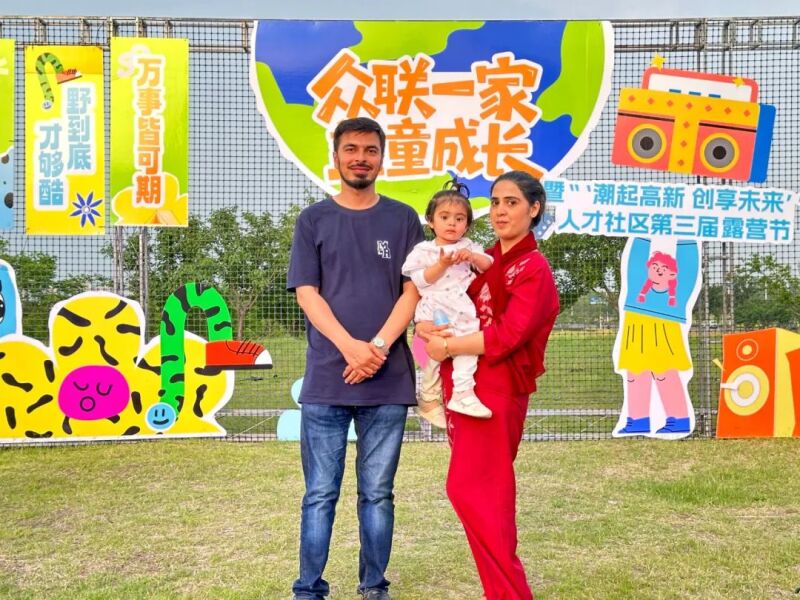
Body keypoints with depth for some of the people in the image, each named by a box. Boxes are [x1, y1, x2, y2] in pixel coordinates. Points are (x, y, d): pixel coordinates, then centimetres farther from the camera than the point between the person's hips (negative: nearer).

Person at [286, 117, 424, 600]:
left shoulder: (402, 219, 9)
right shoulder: (314, 220, 8)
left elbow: (413, 291, 2)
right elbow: (307, 293, 0)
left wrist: (378, 347, -12)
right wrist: (351, 348, -14)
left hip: (389, 379, 1)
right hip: (326, 378, 0)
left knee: (378, 493, 8)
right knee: (320, 495, 4)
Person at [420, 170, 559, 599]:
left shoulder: (534, 269, -7)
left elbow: (506, 335, -18)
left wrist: (447, 347, -12)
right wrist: (426, 327, -6)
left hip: (496, 388, -7)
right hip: (465, 384, 7)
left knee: (468, 489, -8)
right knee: (490, 492, 12)